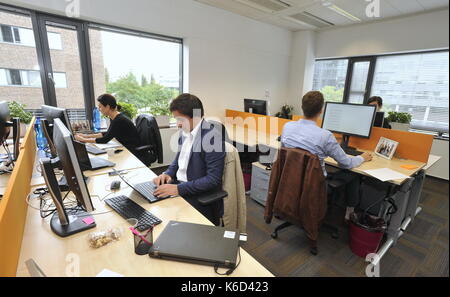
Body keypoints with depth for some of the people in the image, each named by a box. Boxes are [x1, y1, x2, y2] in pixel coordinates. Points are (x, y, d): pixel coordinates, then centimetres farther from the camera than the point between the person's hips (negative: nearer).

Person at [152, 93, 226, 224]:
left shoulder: (212, 137, -22)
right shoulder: (185, 131, 3)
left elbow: (213, 179, -23)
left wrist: (178, 189, -25)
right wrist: (168, 173, -2)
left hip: (199, 197, -7)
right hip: (178, 184, 8)